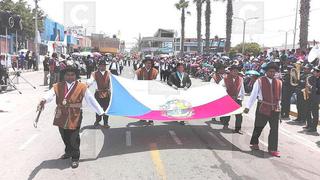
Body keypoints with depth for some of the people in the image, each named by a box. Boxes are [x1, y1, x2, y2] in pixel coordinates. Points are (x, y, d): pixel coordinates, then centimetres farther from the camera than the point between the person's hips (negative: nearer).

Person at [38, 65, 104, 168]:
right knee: (65, 137, 18)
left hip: (74, 117, -3)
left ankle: (75, 157, 21)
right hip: (61, 116, 3)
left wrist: (101, 112, 2)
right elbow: (50, 95, -12)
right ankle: (68, 152, 42)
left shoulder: (82, 87, 0)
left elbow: (91, 100, 3)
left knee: (73, 138, 2)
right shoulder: (57, 86, 5)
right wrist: (44, 100, -36)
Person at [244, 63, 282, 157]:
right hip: (263, 107, -3)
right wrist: (248, 106, -13)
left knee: (275, 129, 2)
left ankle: (273, 149, 12)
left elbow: (279, 96, 13)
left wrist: (278, 106, 15)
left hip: (275, 109, 3)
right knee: (258, 127, 10)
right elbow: (253, 94, -7)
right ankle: (254, 143, 32)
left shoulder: (279, 82, 6)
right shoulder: (260, 81, -4)